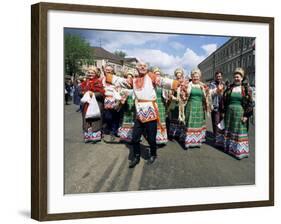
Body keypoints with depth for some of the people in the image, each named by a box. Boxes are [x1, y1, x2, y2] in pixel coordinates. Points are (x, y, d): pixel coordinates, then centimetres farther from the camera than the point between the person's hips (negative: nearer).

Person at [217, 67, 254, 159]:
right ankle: (228, 146, 29)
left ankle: (239, 149, 9)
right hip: (229, 112, 4)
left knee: (239, 131, 0)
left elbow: (250, 103, -7)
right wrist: (223, 112, 4)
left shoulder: (246, 88, -4)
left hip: (240, 113, -4)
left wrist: (246, 115, -12)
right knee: (228, 129, 13)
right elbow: (224, 101, 8)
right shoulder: (229, 88, 6)